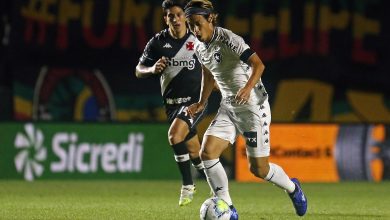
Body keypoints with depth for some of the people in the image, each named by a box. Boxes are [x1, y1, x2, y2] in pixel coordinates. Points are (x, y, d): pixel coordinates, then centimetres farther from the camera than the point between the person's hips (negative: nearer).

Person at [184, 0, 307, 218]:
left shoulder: (227, 39, -19)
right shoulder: (200, 47, 5)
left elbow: (258, 64, -27)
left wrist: (248, 88, -42)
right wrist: (202, 103, 17)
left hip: (253, 106, -7)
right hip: (229, 108, 7)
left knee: (258, 168, -1)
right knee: (207, 153, -13)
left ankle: (293, 188, 30)